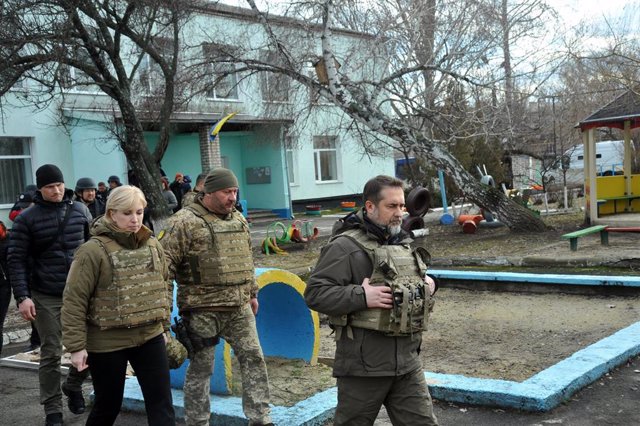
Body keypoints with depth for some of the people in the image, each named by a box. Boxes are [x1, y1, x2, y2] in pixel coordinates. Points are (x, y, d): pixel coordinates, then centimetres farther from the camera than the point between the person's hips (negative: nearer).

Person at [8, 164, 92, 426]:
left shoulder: (80, 210, 5)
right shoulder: (27, 218, -4)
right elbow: (16, 259, -5)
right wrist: (22, 297, -13)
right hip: (46, 297, -3)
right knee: (51, 354, 3)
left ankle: (73, 387, 34)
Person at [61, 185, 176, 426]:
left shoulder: (152, 245, 4)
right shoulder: (93, 250, -14)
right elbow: (74, 302, -13)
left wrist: (164, 326, 17)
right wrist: (76, 346, -14)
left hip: (150, 337, 4)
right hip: (107, 343, -4)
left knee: (162, 404, 3)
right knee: (108, 406, 12)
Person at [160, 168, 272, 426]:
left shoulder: (238, 219, 11)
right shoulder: (184, 222, -12)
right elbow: (165, 264, -14)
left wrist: (252, 293, 23)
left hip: (239, 308, 6)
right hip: (203, 311, -6)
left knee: (253, 358, 7)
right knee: (200, 369, 6)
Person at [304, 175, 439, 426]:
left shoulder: (404, 243, 13)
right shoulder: (345, 246, -12)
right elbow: (315, 294, -17)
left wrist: (428, 285, 7)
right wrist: (362, 297, -25)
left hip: (407, 361, 7)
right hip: (364, 363, -6)